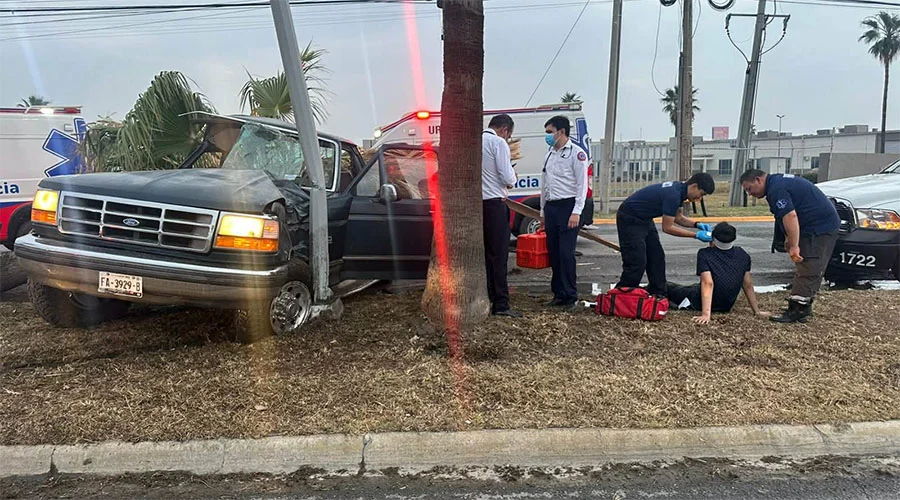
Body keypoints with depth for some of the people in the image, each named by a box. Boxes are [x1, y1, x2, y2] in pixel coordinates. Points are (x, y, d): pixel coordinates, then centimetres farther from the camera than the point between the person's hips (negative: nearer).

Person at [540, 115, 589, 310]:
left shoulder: (577, 153, -4)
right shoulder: (549, 154, 18)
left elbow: (582, 185, -10)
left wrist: (576, 212, -17)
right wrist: (542, 210, 20)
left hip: (568, 206, -7)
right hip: (550, 207, 7)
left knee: (566, 253, -10)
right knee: (553, 253, 7)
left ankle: (570, 296, -1)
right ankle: (559, 293, 16)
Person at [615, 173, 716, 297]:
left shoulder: (678, 189, 1)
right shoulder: (673, 194, -27)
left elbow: (678, 217, 14)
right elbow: (667, 227, -21)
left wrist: (697, 224, -2)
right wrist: (696, 235, -17)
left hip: (645, 220, 10)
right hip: (629, 220, -10)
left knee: (657, 258, 9)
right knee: (637, 262, -10)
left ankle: (657, 294, 16)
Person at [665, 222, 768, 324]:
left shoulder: (704, 254, -21)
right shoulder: (742, 255, -5)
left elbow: (708, 284, -29)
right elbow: (748, 286, -1)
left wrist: (706, 314, -33)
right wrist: (756, 312, 6)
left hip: (700, 303, -6)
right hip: (726, 306, 6)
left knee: (669, 287, 12)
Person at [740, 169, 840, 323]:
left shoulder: (776, 189, -17)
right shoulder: (779, 181, 17)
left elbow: (790, 216, -28)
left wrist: (794, 245, -28)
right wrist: (789, 238, 23)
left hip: (819, 228, -11)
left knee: (807, 272, -10)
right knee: (811, 271, 14)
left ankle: (797, 310, -10)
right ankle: (804, 308, 20)